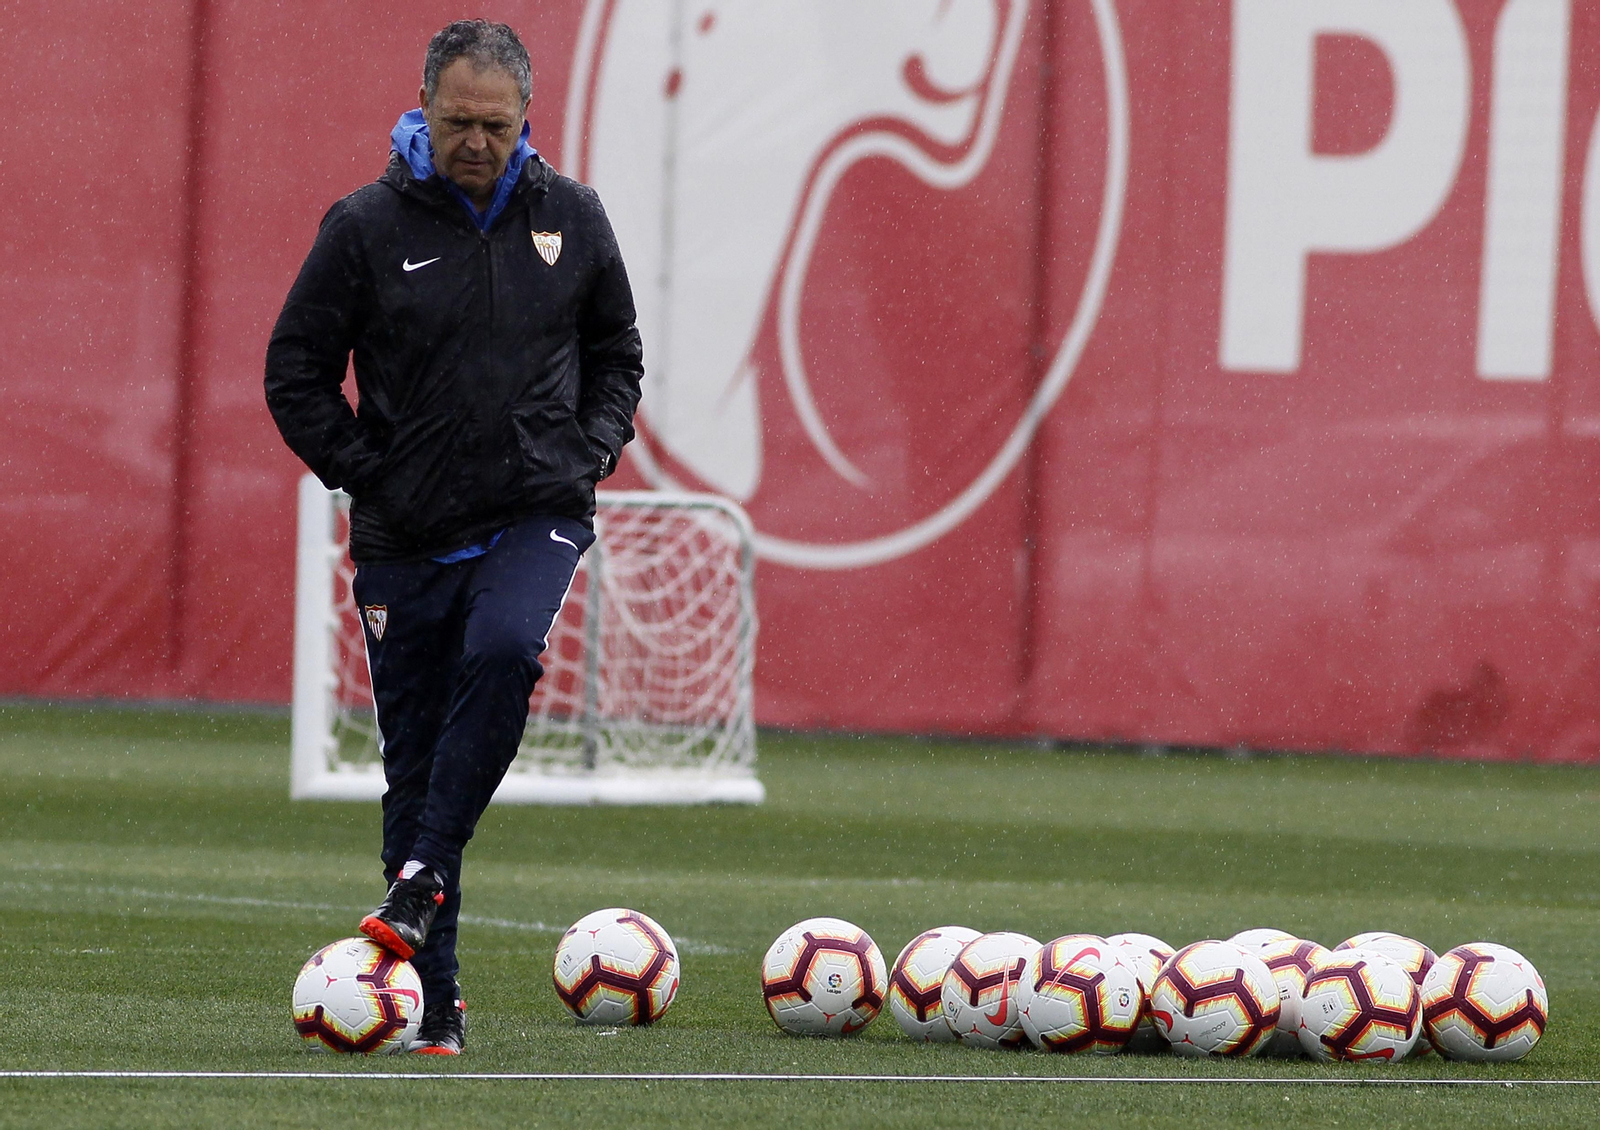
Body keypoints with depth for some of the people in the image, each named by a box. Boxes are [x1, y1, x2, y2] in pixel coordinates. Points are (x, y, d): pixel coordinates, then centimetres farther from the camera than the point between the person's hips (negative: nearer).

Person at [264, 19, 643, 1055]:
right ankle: (435, 1001, 9)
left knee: (502, 651, -31)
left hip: (538, 515, 0)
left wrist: (587, 457, 3)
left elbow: (617, 354, 17)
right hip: (408, 536, 0)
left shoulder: (572, 219, 4)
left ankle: (424, 879, -26)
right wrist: (370, 476, -5)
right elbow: (297, 374, 2)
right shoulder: (369, 227, -3)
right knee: (416, 759, 2)